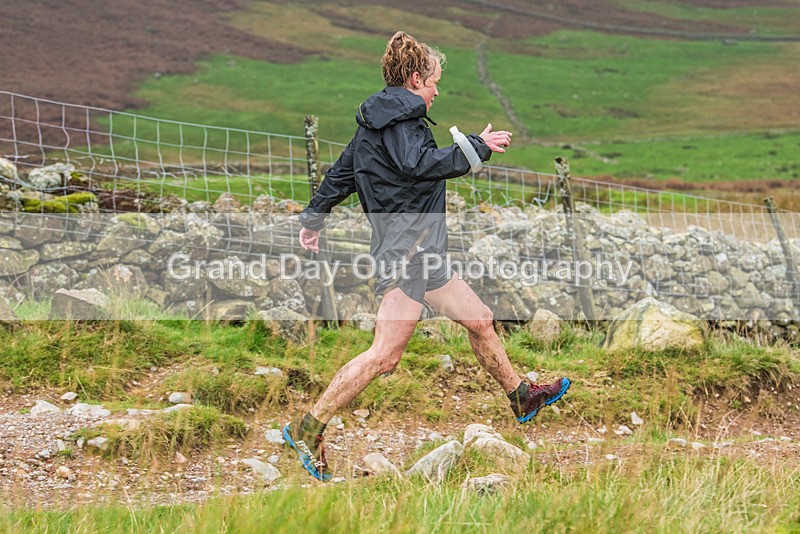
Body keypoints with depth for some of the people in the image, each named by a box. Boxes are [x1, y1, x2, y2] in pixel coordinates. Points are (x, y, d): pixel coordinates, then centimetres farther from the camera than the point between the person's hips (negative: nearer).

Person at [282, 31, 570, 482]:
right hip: (407, 246, -11)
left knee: (480, 319, 19)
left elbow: (340, 174, 28)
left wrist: (314, 218, 39)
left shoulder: (374, 122, 20)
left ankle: (522, 397, 33)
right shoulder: (400, 116, -10)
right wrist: (476, 148, -20)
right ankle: (308, 431, -14)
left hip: (423, 254, 11)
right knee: (386, 354, -15)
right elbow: (417, 164, -27)